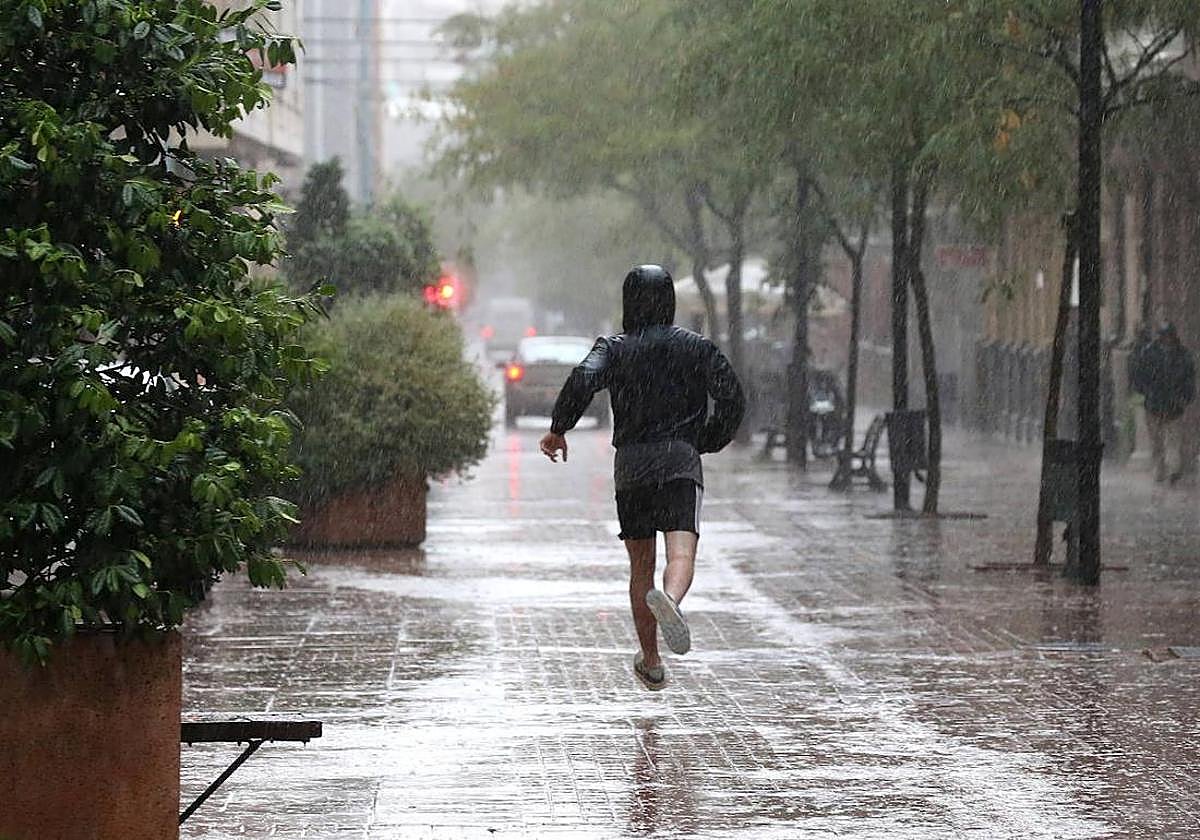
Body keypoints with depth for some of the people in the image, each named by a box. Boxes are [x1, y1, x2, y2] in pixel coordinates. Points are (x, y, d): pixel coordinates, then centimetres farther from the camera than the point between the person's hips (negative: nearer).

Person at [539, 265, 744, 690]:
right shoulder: (697, 347, 9)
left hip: (630, 464, 2)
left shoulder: (614, 347, 5)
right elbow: (732, 399, 2)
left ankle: (651, 662, 22)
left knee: (641, 566, 15)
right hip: (681, 461, -2)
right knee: (681, 554, -19)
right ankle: (668, 598, -53)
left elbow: (583, 380, -14)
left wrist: (558, 429, -3)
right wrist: (708, 442, 17)